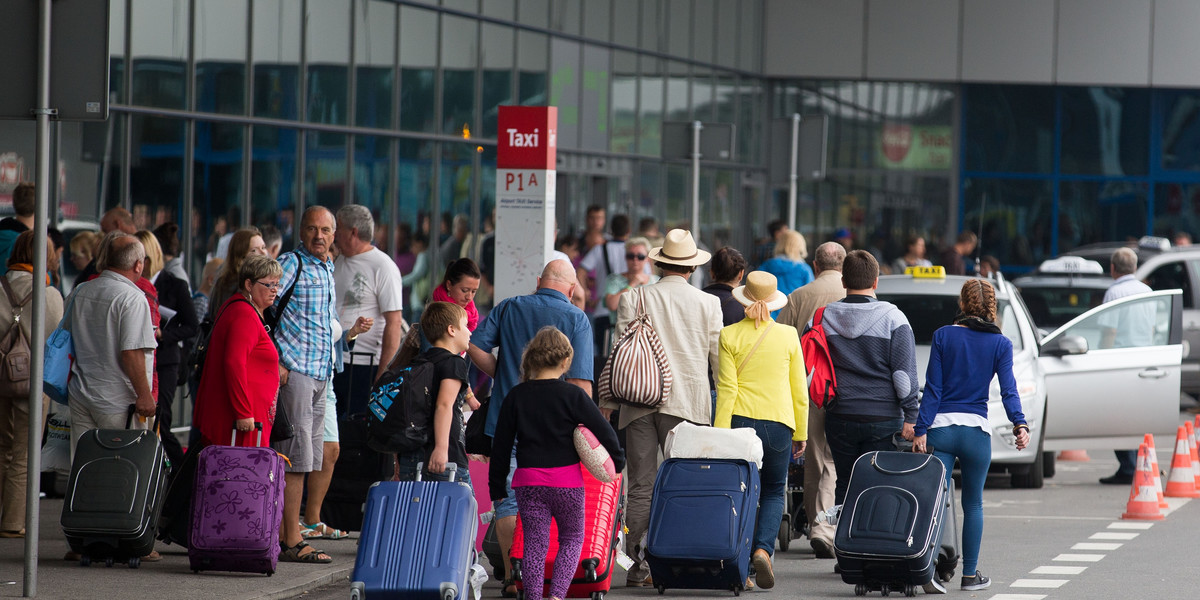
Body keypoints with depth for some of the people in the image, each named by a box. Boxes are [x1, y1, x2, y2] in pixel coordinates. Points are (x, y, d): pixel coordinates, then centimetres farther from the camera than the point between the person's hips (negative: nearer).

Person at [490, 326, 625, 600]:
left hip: (528, 482, 2)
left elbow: (502, 444, 7)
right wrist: (617, 462, 13)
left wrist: (497, 486, 15)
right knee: (572, 536, 13)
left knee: (535, 542, 8)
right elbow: (604, 431, -4)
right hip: (567, 481, -2)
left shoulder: (516, 396, 3)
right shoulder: (572, 395, -6)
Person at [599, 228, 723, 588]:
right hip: (687, 404, -1)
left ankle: (636, 567, 0)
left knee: (641, 487, 2)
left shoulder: (634, 299, 3)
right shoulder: (708, 304, 2)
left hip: (640, 401, 1)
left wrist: (608, 403, 8)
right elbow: (718, 358, 6)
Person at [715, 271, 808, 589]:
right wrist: (800, 434, 15)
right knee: (774, 493, 14)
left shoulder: (730, 336, -2)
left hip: (741, 420, 0)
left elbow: (726, 388, -5)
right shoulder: (788, 336, 2)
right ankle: (763, 549, -9)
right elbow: (800, 390, 6)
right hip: (778, 424, 1)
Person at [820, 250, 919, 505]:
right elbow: (904, 372, -7)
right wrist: (910, 417, -4)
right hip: (883, 417, -2)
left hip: (839, 418, 2)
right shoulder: (892, 318, -4)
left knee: (844, 486, 10)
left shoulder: (823, 317, 3)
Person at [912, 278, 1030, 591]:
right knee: (973, 504, 13)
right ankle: (970, 574, 16)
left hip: (940, 428, 0)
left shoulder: (943, 336, 2)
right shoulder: (1001, 343, 4)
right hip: (976, 430, 0)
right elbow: (1008, 389, -9)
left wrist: (921, 430, -2)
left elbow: (933, 388, -1)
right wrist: (1020, 425, -15)